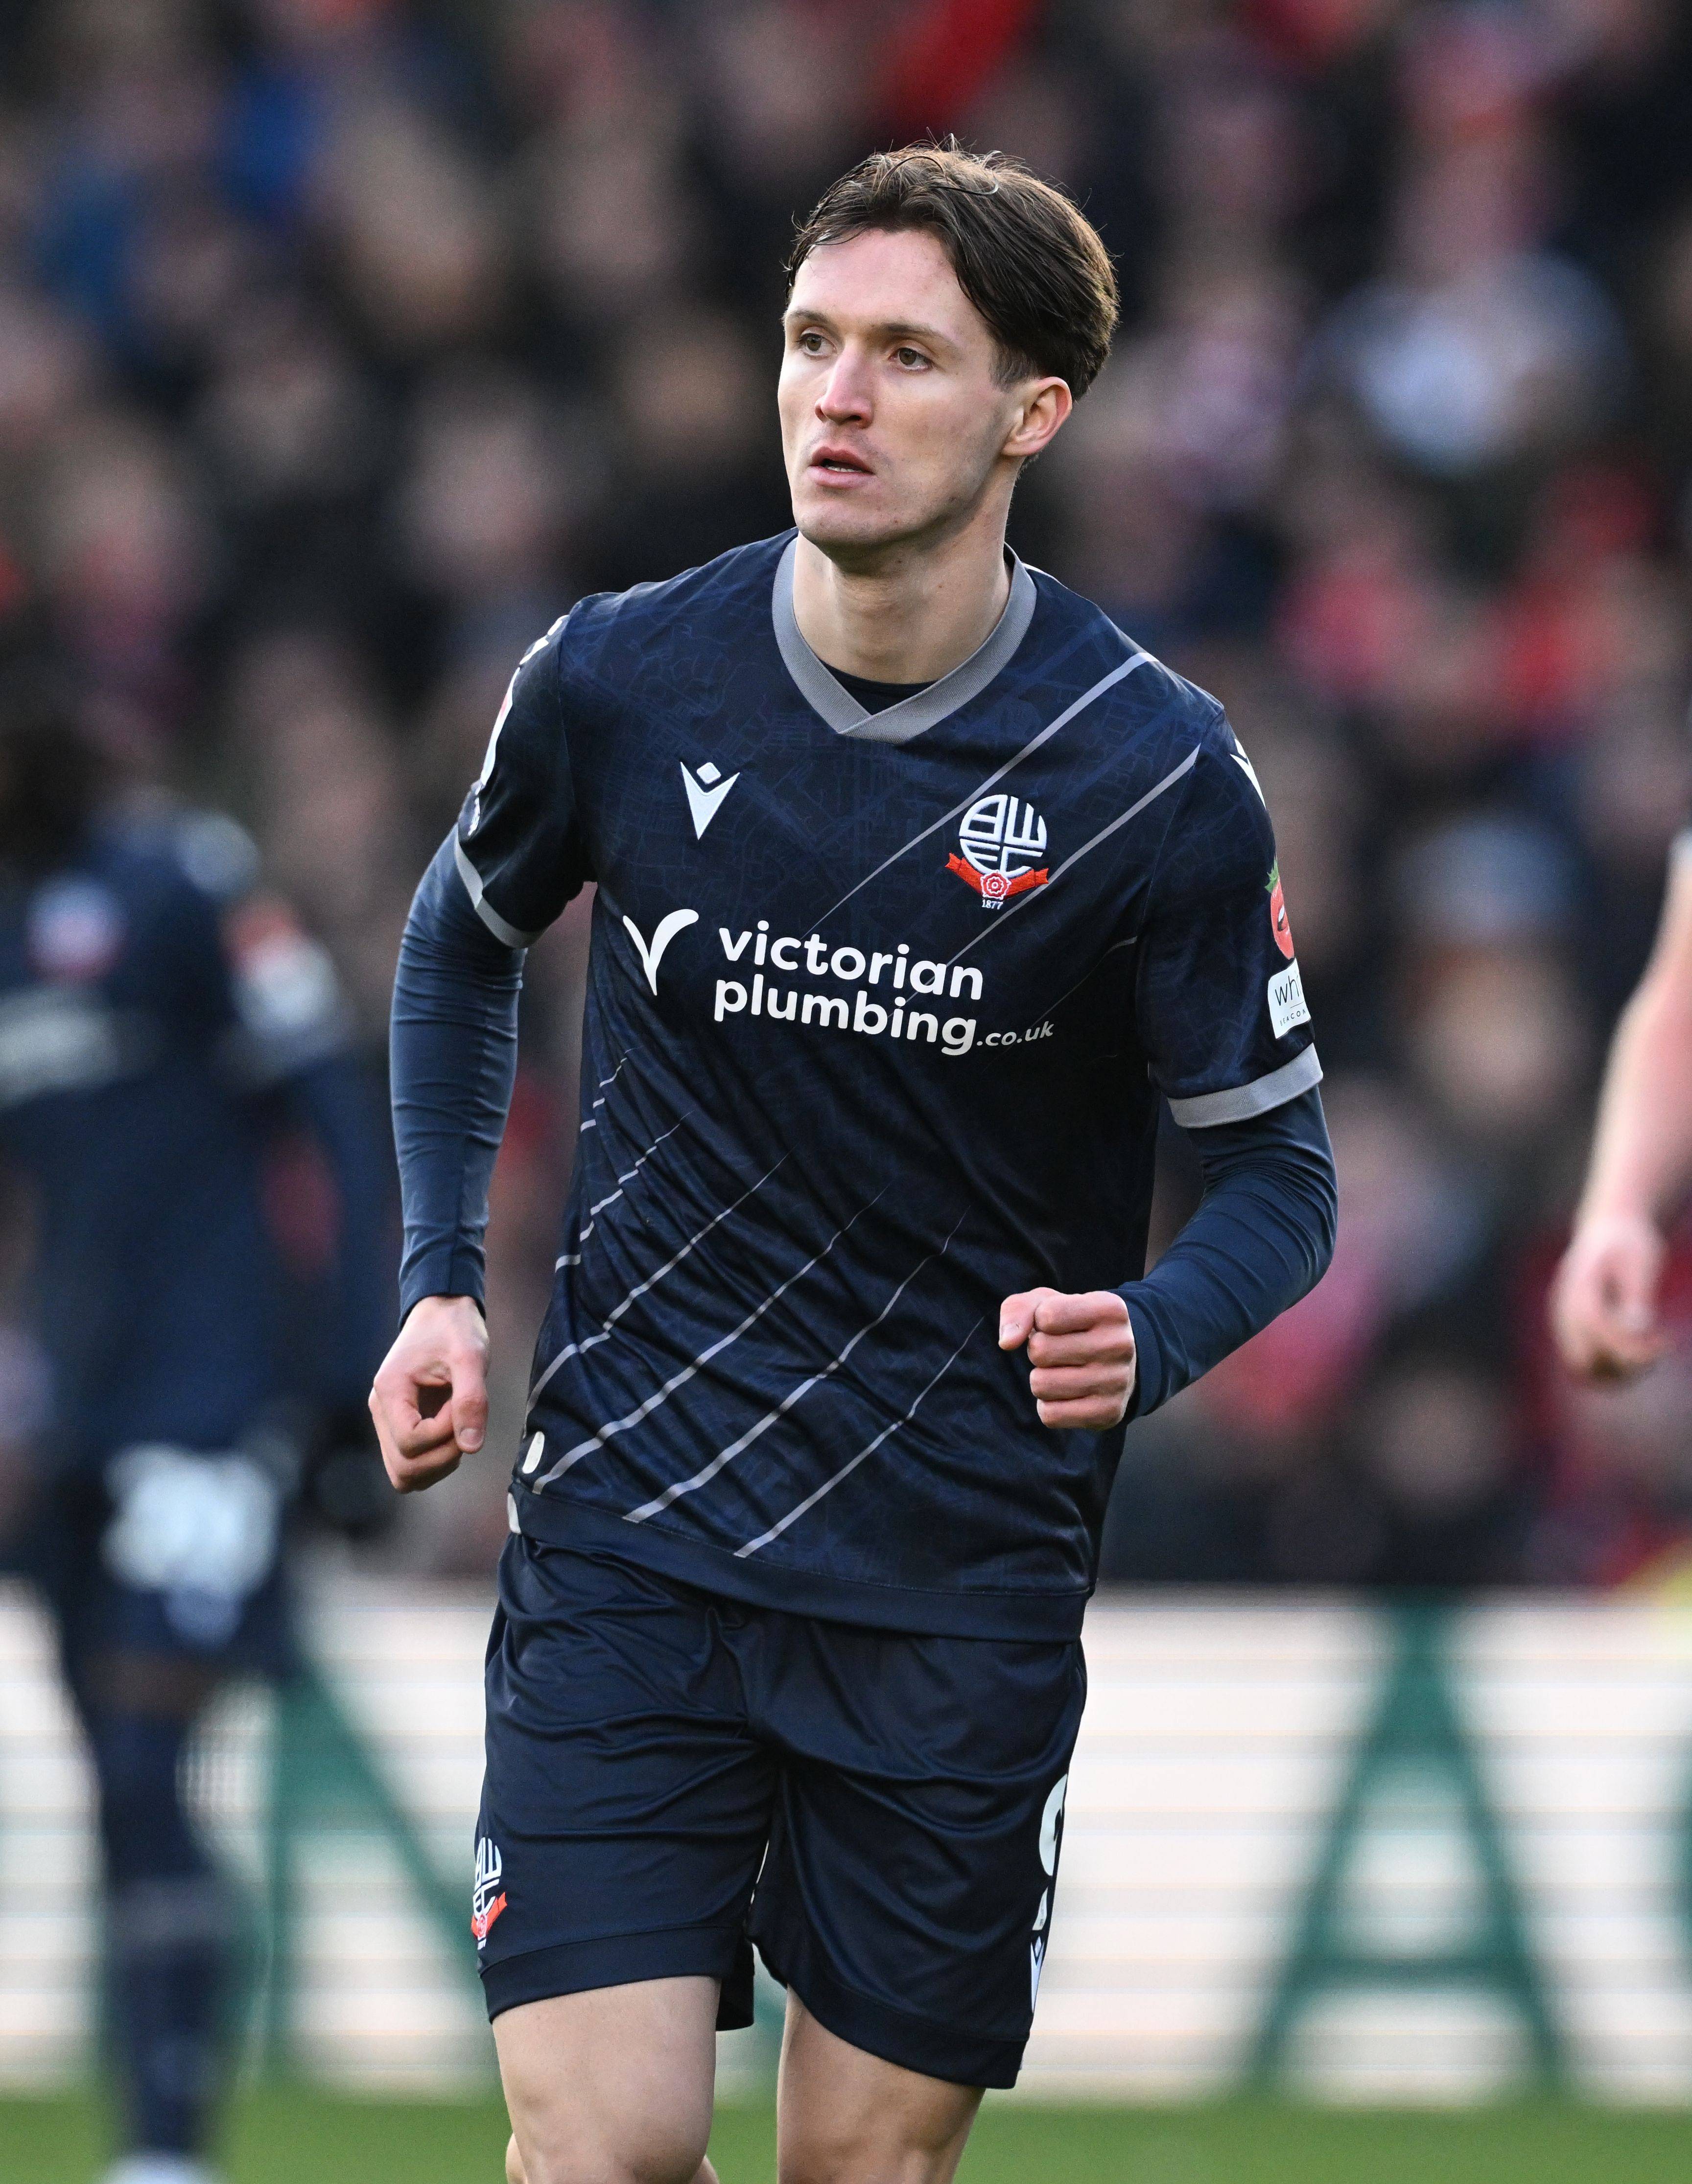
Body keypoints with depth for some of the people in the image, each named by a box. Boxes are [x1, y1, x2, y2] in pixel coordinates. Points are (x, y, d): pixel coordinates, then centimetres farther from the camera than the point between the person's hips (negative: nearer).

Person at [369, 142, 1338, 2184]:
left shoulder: (1154, 776, -9)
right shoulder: (616, 683, -4)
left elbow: (1278, 1168, 0)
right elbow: (466, 932, 18)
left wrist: (1147, 1333, -21)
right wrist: (440, 1284, 8)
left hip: (962, 1575, 0)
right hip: (630, 1532, 0)